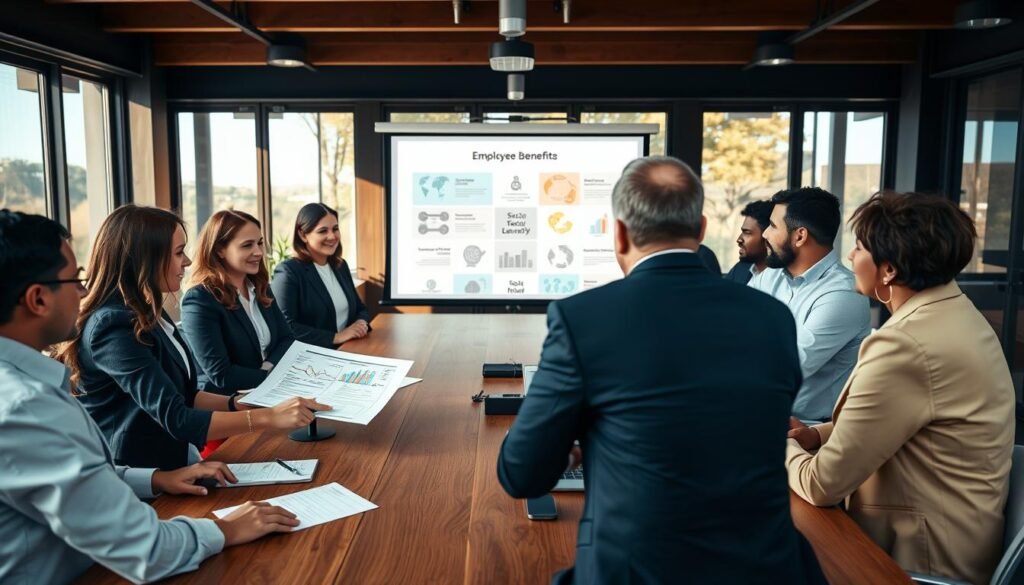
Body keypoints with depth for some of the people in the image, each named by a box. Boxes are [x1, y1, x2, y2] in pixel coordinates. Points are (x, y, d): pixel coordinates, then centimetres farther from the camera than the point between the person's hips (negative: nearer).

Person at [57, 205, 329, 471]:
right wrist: (269, 416, -28)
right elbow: (174, 419, -27)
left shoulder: (148, 313, 9)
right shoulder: (113, 326, -20)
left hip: (173, 461, 8)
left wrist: (239, 404, 2)